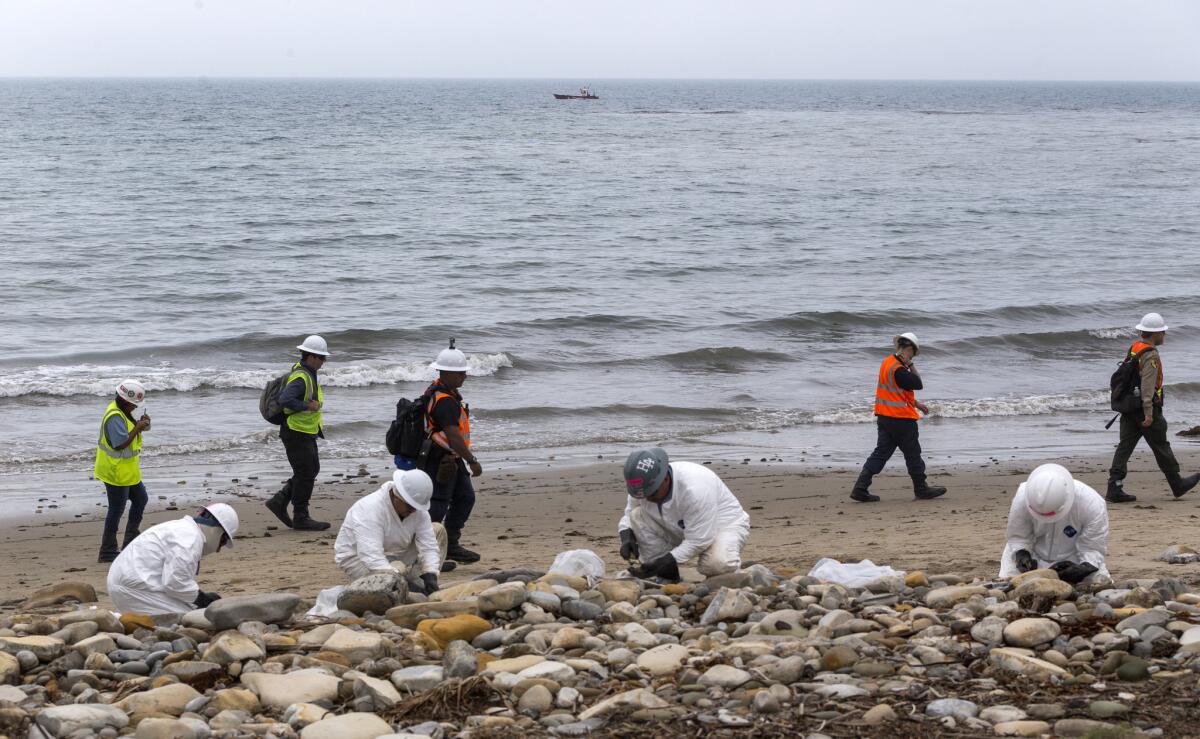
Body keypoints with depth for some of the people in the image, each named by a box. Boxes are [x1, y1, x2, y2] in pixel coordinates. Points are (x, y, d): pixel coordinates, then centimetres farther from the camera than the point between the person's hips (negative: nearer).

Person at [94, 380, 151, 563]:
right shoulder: (115, 417, -25)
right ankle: (108, 551, 6)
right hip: (116, 472, -10)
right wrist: (137, 428, -23)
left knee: (140, 499, 20)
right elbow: (120, 443, -31)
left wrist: (140, 423, -2)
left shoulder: (123, 412, 7)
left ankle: (131, 541, 28)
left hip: (127, 471, 10)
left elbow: (128, 431, 15)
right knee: (116, 510, -2)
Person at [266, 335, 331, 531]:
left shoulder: (308, 373, 9)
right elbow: (285, 400, -36)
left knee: (312, 469, 15)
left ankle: (279, 501, 18)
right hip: (296, 432, -10)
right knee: (305, 474, -3)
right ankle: (300, 518, 6)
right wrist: (308, 406, -26)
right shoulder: (300, 377, -22)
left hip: (307, 432, 10)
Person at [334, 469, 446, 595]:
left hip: (392, 552, 7)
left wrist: (430, 576, -32)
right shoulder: (371, 509, -34)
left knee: (438, 530, -3)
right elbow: (371, 557, -41)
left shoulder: (417, 507, -14)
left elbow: (428, 546, -14)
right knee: (399, 569, -38)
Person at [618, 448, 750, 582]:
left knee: (718, 563, -40)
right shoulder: (643, 485, -16)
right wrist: (626, 537, -21)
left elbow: (699, 541, -33)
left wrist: (666, 561, -37)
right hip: (680, 531, 6)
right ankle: (666, 578, -7)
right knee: (637, 515, -19)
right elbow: (628, 515, 2)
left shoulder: (694, 488, -36)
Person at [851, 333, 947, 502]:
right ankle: (922, 489, 19)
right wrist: (911, 365, -12)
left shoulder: (888, 362, 10)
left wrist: (916, 403, 26)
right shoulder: (898, 370, -21)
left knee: (881, 453, 7)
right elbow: (918, 384, -18)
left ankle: (860, 488, -1)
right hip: (901, 418, -9)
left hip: (884, 417, 9)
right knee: (913, 454, 6)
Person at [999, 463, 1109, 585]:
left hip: (1072, 559, 0)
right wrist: (1021, 555, -36)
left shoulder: (1092, 505, -32)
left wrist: (1082, 569, -42)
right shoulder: (1022, 498, -29)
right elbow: (1017, 538, -15)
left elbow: (1094, 549, -22)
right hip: (1034, 557, 0)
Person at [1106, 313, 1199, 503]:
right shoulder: (1151, 355, -17)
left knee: (1125, 446, 3)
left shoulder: (1134, 348, 12)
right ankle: (1177, 484, 20)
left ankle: (1114, 488, -5)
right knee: (1161, 447, 6)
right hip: (1144, 408, -8)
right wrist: (1148, 413, -25)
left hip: (1128, 407, 8)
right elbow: (1147, 385, -23)